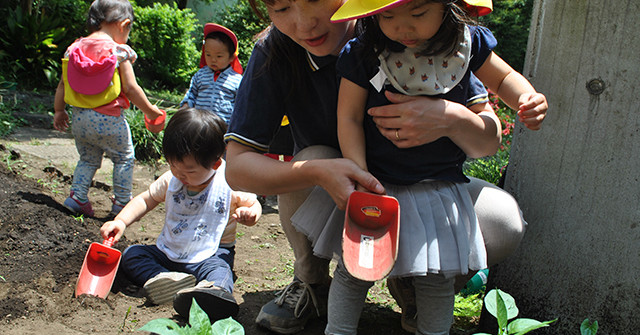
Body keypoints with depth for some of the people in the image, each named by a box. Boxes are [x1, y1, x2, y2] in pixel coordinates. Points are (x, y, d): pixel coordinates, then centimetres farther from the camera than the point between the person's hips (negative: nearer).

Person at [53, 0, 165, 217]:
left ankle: (77, 196, 11)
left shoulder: (74, 49, 4)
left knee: (88, 159, 22)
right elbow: (130, 89, -13)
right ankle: (121, 203, 16)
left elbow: (62, 84, 8)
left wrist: (58, 111, 19)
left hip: (80, 118, 5)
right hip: (109, 119, -5)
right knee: (124, 158, 13)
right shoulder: (120, 51, -12)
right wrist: (150, 110, -1)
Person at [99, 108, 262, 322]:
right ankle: (161, 279, -38)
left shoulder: (230, 185, -11)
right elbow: (145, 200, 12)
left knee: (219, 270, -39)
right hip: (168, 253, 6)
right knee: (130, 255, -11)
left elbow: (253, 204, 2)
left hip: (211, 255, -5)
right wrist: (121, 221, -5)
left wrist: (250, 214, -24)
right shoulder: (170, 180, 0)